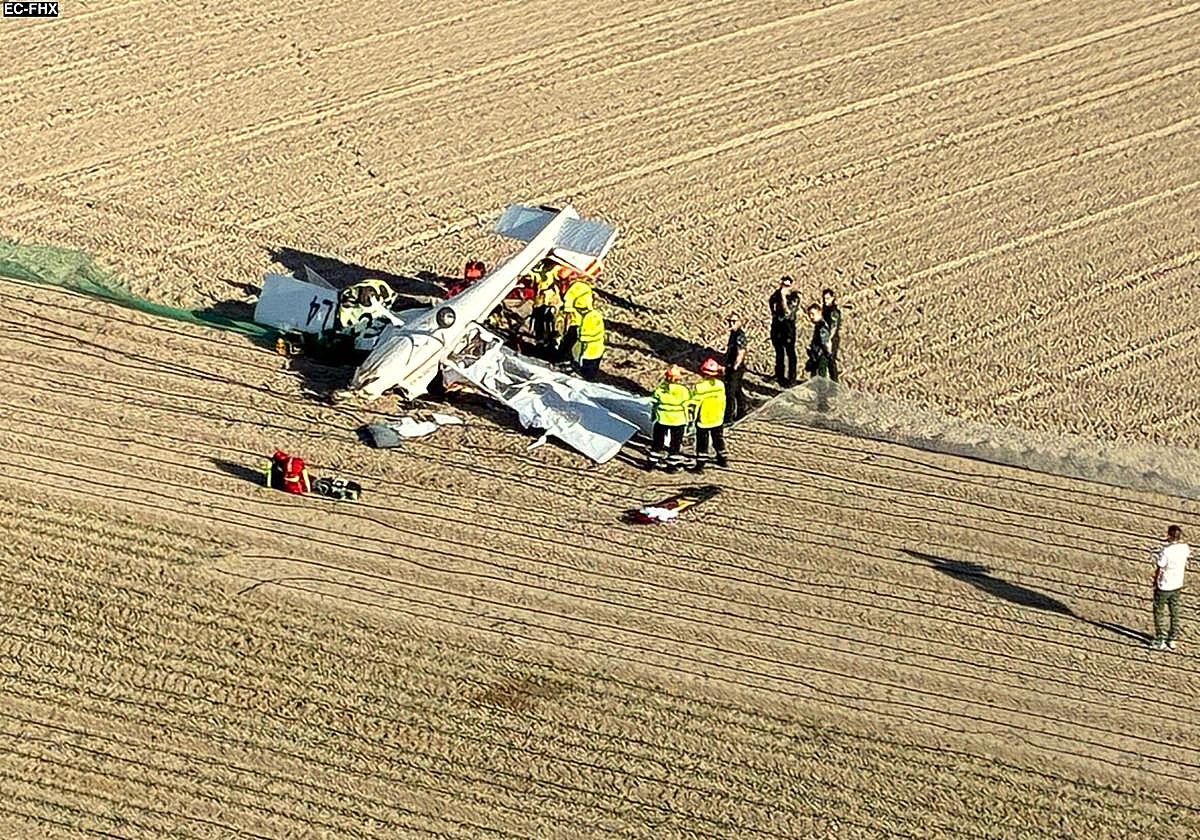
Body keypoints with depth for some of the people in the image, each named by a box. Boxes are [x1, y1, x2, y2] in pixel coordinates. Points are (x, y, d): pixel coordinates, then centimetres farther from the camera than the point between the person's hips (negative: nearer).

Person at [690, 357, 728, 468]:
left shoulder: (699, 386, -22)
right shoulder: (720, 384, -10)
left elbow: (695, 403, -16)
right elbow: (723, 401, 0)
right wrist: (722, 415, 14)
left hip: (703, 420, -4)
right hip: (718, 418, 4)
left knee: (702, 441, 8)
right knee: (718, 439, 20)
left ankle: (701, 462, 9)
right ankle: (722, 459, 30)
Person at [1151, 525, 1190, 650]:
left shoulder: (1165, 552, -28)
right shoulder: (1185, 548, -10)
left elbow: (1159, 570, -19)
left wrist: (1155, 582, -3)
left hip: (1164, 587, -5)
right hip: (1178, 585, 5)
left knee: (1159, 613, 12)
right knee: (1175, 613, 17)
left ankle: (1160, 641, 17)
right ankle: (1172, 640, 26)